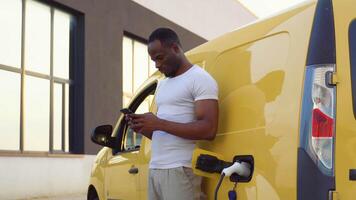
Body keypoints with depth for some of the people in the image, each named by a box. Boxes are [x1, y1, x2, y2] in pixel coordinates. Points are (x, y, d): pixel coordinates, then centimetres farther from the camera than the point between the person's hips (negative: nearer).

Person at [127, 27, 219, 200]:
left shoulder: (200, 79, -4)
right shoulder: (162, 85, 22)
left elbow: (208, 130, -16)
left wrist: (159, 124, -16)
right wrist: (143, 128, 4)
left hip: (180, 170, -7)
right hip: (155, 169, 8)